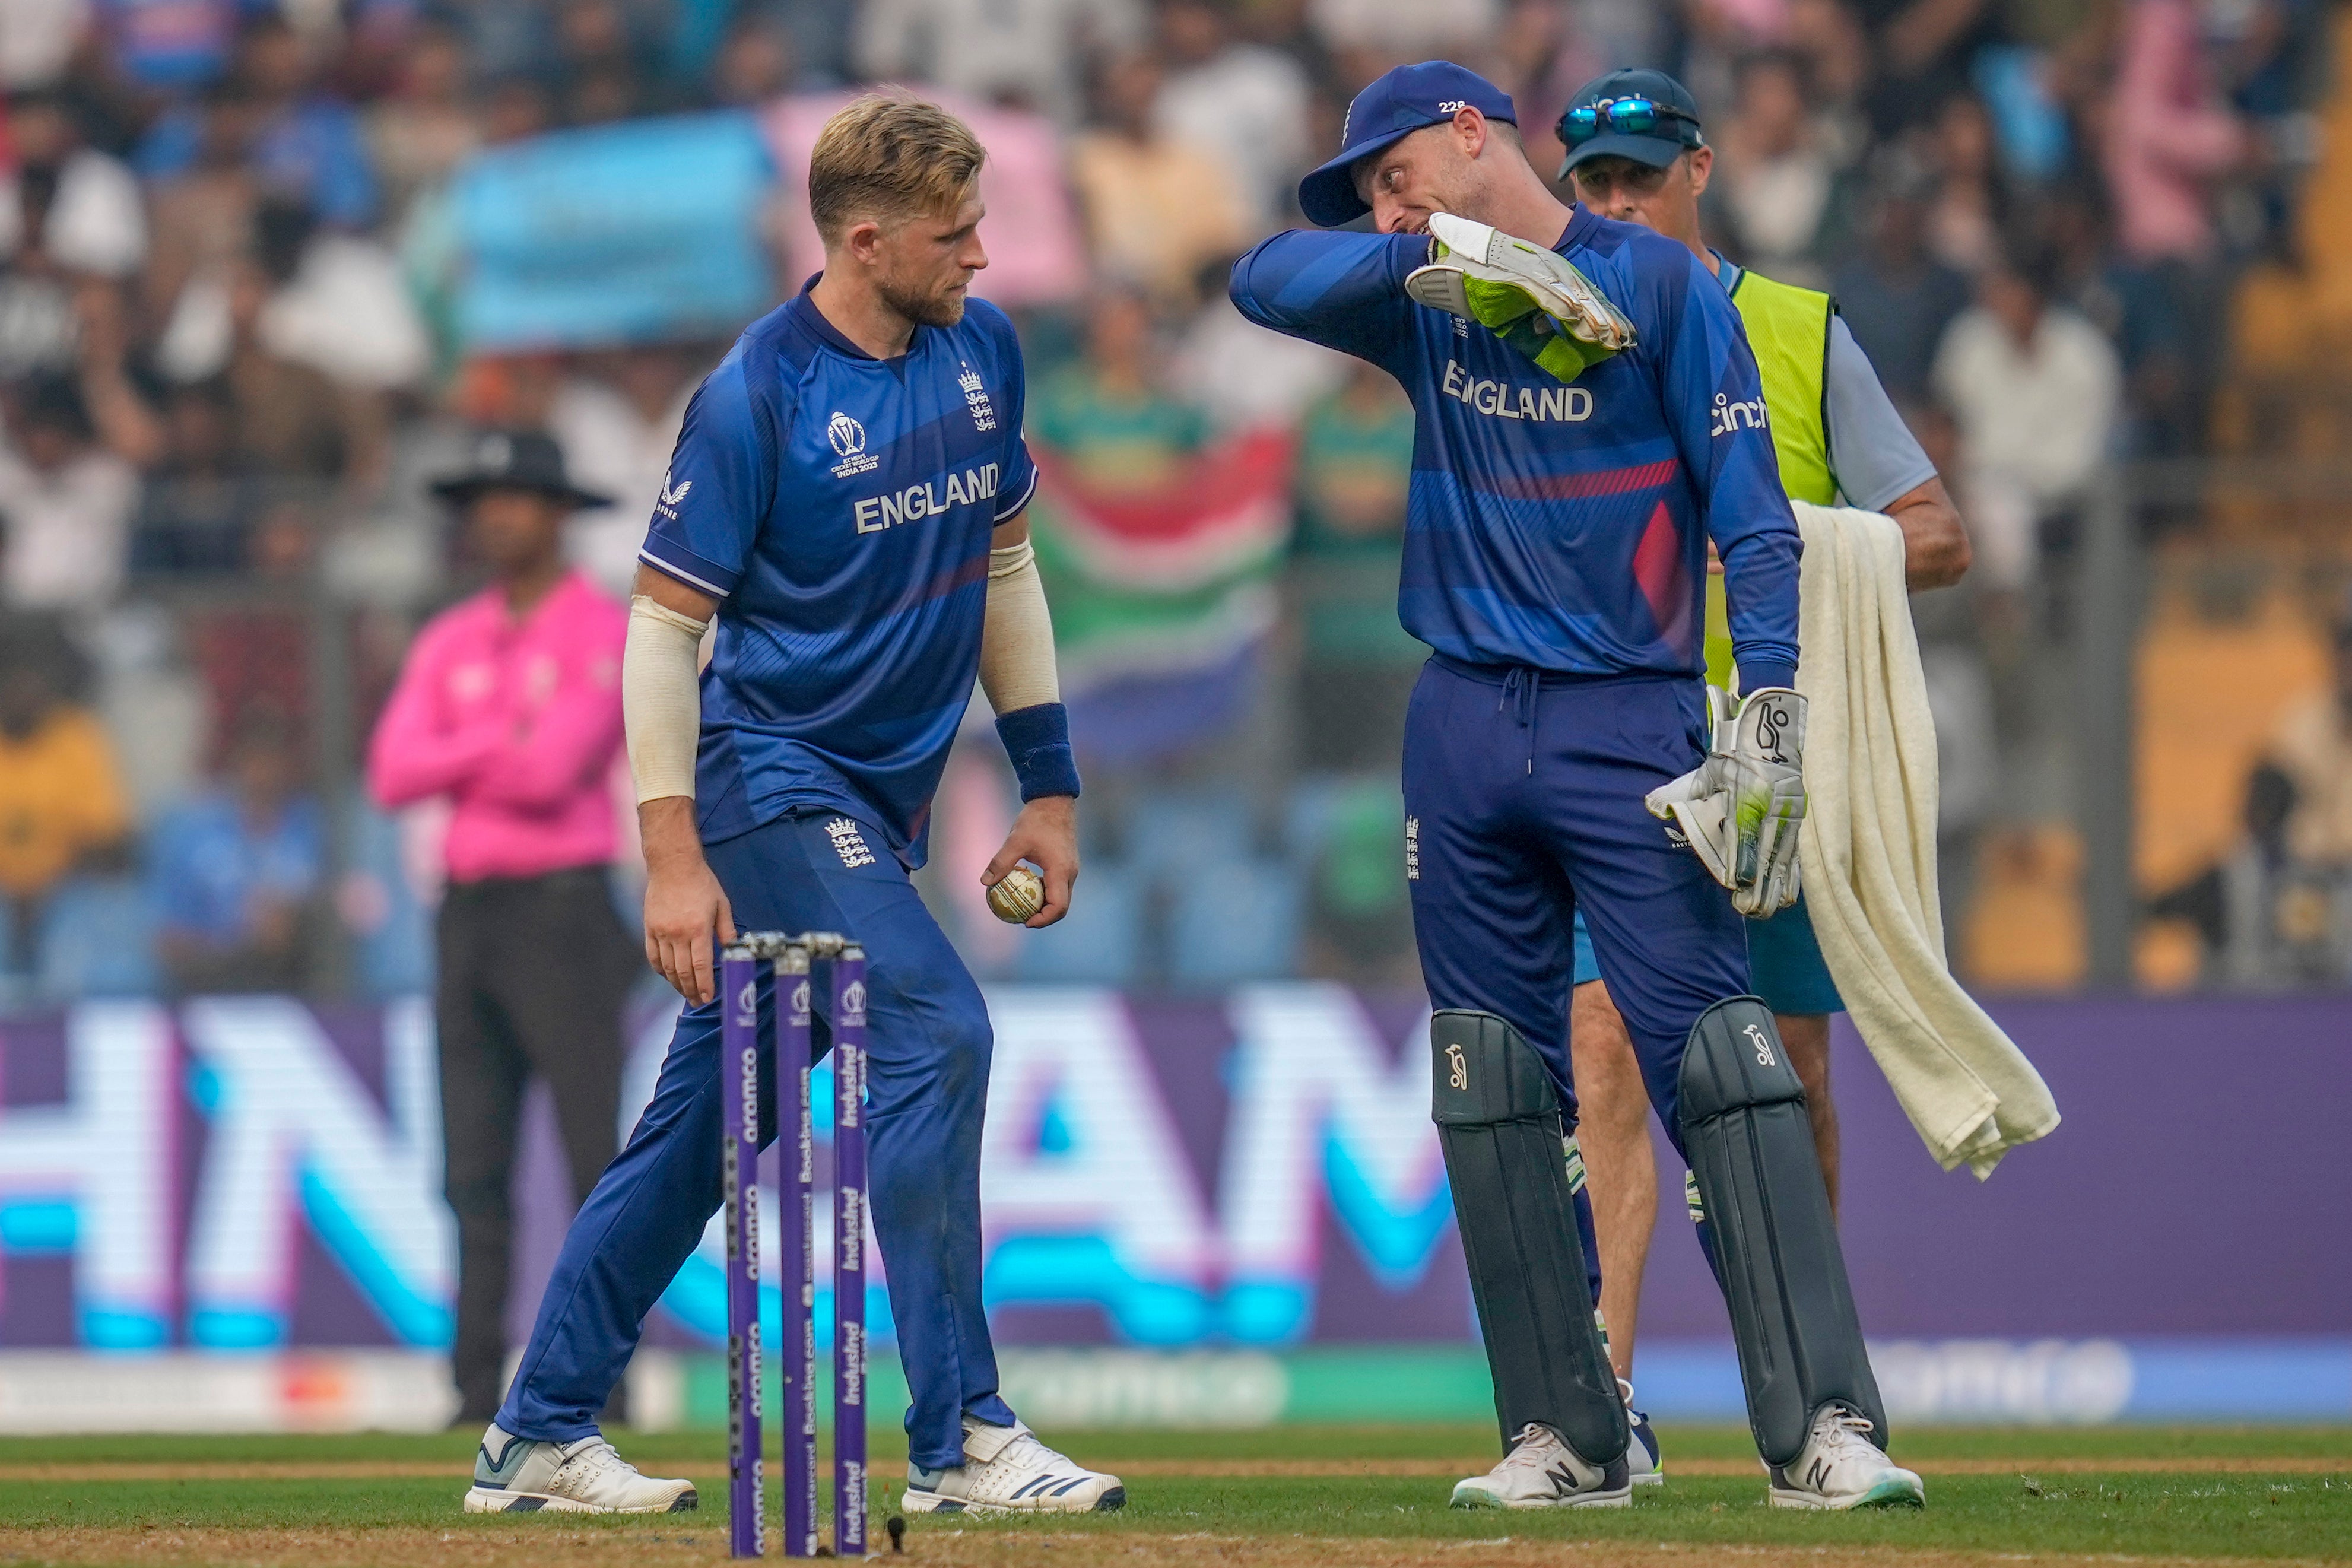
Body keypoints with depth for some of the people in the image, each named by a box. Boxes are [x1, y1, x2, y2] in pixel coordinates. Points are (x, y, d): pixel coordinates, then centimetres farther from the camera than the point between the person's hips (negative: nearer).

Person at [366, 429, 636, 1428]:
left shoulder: (604, 634, -4)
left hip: (563, 913, -6)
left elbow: (554, 770, -17)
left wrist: (456, 760, -1)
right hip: (468, 919, 6)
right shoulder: (449, 644, 14)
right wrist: (508, 741, -8)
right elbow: (392, 775, 2)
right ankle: (478, 1389, 6)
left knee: (594, 1152, -8)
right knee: (474, 1169, 4)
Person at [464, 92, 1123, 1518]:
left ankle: (543, 1432, 19)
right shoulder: (757, 397, -16)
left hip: (885, 795, 7)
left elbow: (1004, 564, 16)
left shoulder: (982, 350, 5)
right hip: (774, 776, -7)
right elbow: (664, 624, -13)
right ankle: (960, 1438, -17)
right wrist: (674, 858, -17)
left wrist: (1049, 784, 13)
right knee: (937, 1034, -20)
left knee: (712, 1111, 10)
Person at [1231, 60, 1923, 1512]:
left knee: (1718, 1063, -14)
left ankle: (1825, 1429, -19)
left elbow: (1752, 513, -6)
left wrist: (1770, 714, -17)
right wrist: (1452, 253, -17)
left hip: (1630, 725, -5)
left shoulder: (1663, 284, -2)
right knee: (1495, 1090, 4)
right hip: (1463, 727, 5)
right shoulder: (1427, 304, 12)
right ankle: (1567, 1440, 10)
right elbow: (1268, 278, -5)